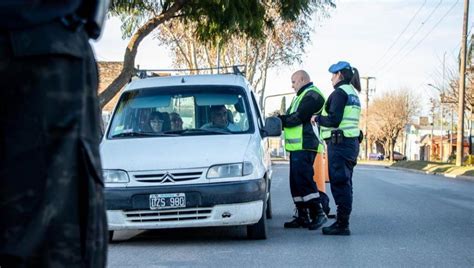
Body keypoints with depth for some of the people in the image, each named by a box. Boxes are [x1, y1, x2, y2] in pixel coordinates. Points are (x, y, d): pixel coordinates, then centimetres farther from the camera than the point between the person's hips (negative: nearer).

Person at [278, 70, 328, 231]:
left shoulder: (312, 95, -8)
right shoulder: (301, 96, 27)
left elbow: (298, 117, -17)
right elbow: (290, 117, 21)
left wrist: (280, 120, -9)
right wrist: (280, 119, 2)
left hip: (304, 146, -10)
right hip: (297, 146, 10)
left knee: (304, 180, -14)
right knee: (296, 181, 10)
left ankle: (318, 213, -11)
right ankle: (302, 216, 13)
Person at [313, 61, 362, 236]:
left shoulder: (340, 93, -12)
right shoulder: (353, 93, 19)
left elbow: (334, 120, -19)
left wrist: (317, 119, -3)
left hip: (340, 143, -10)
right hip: (352, 142, 10)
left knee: (339, 183, -8)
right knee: (345, 183, 14)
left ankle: (342, 225, -8)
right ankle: (342, 222, 19)